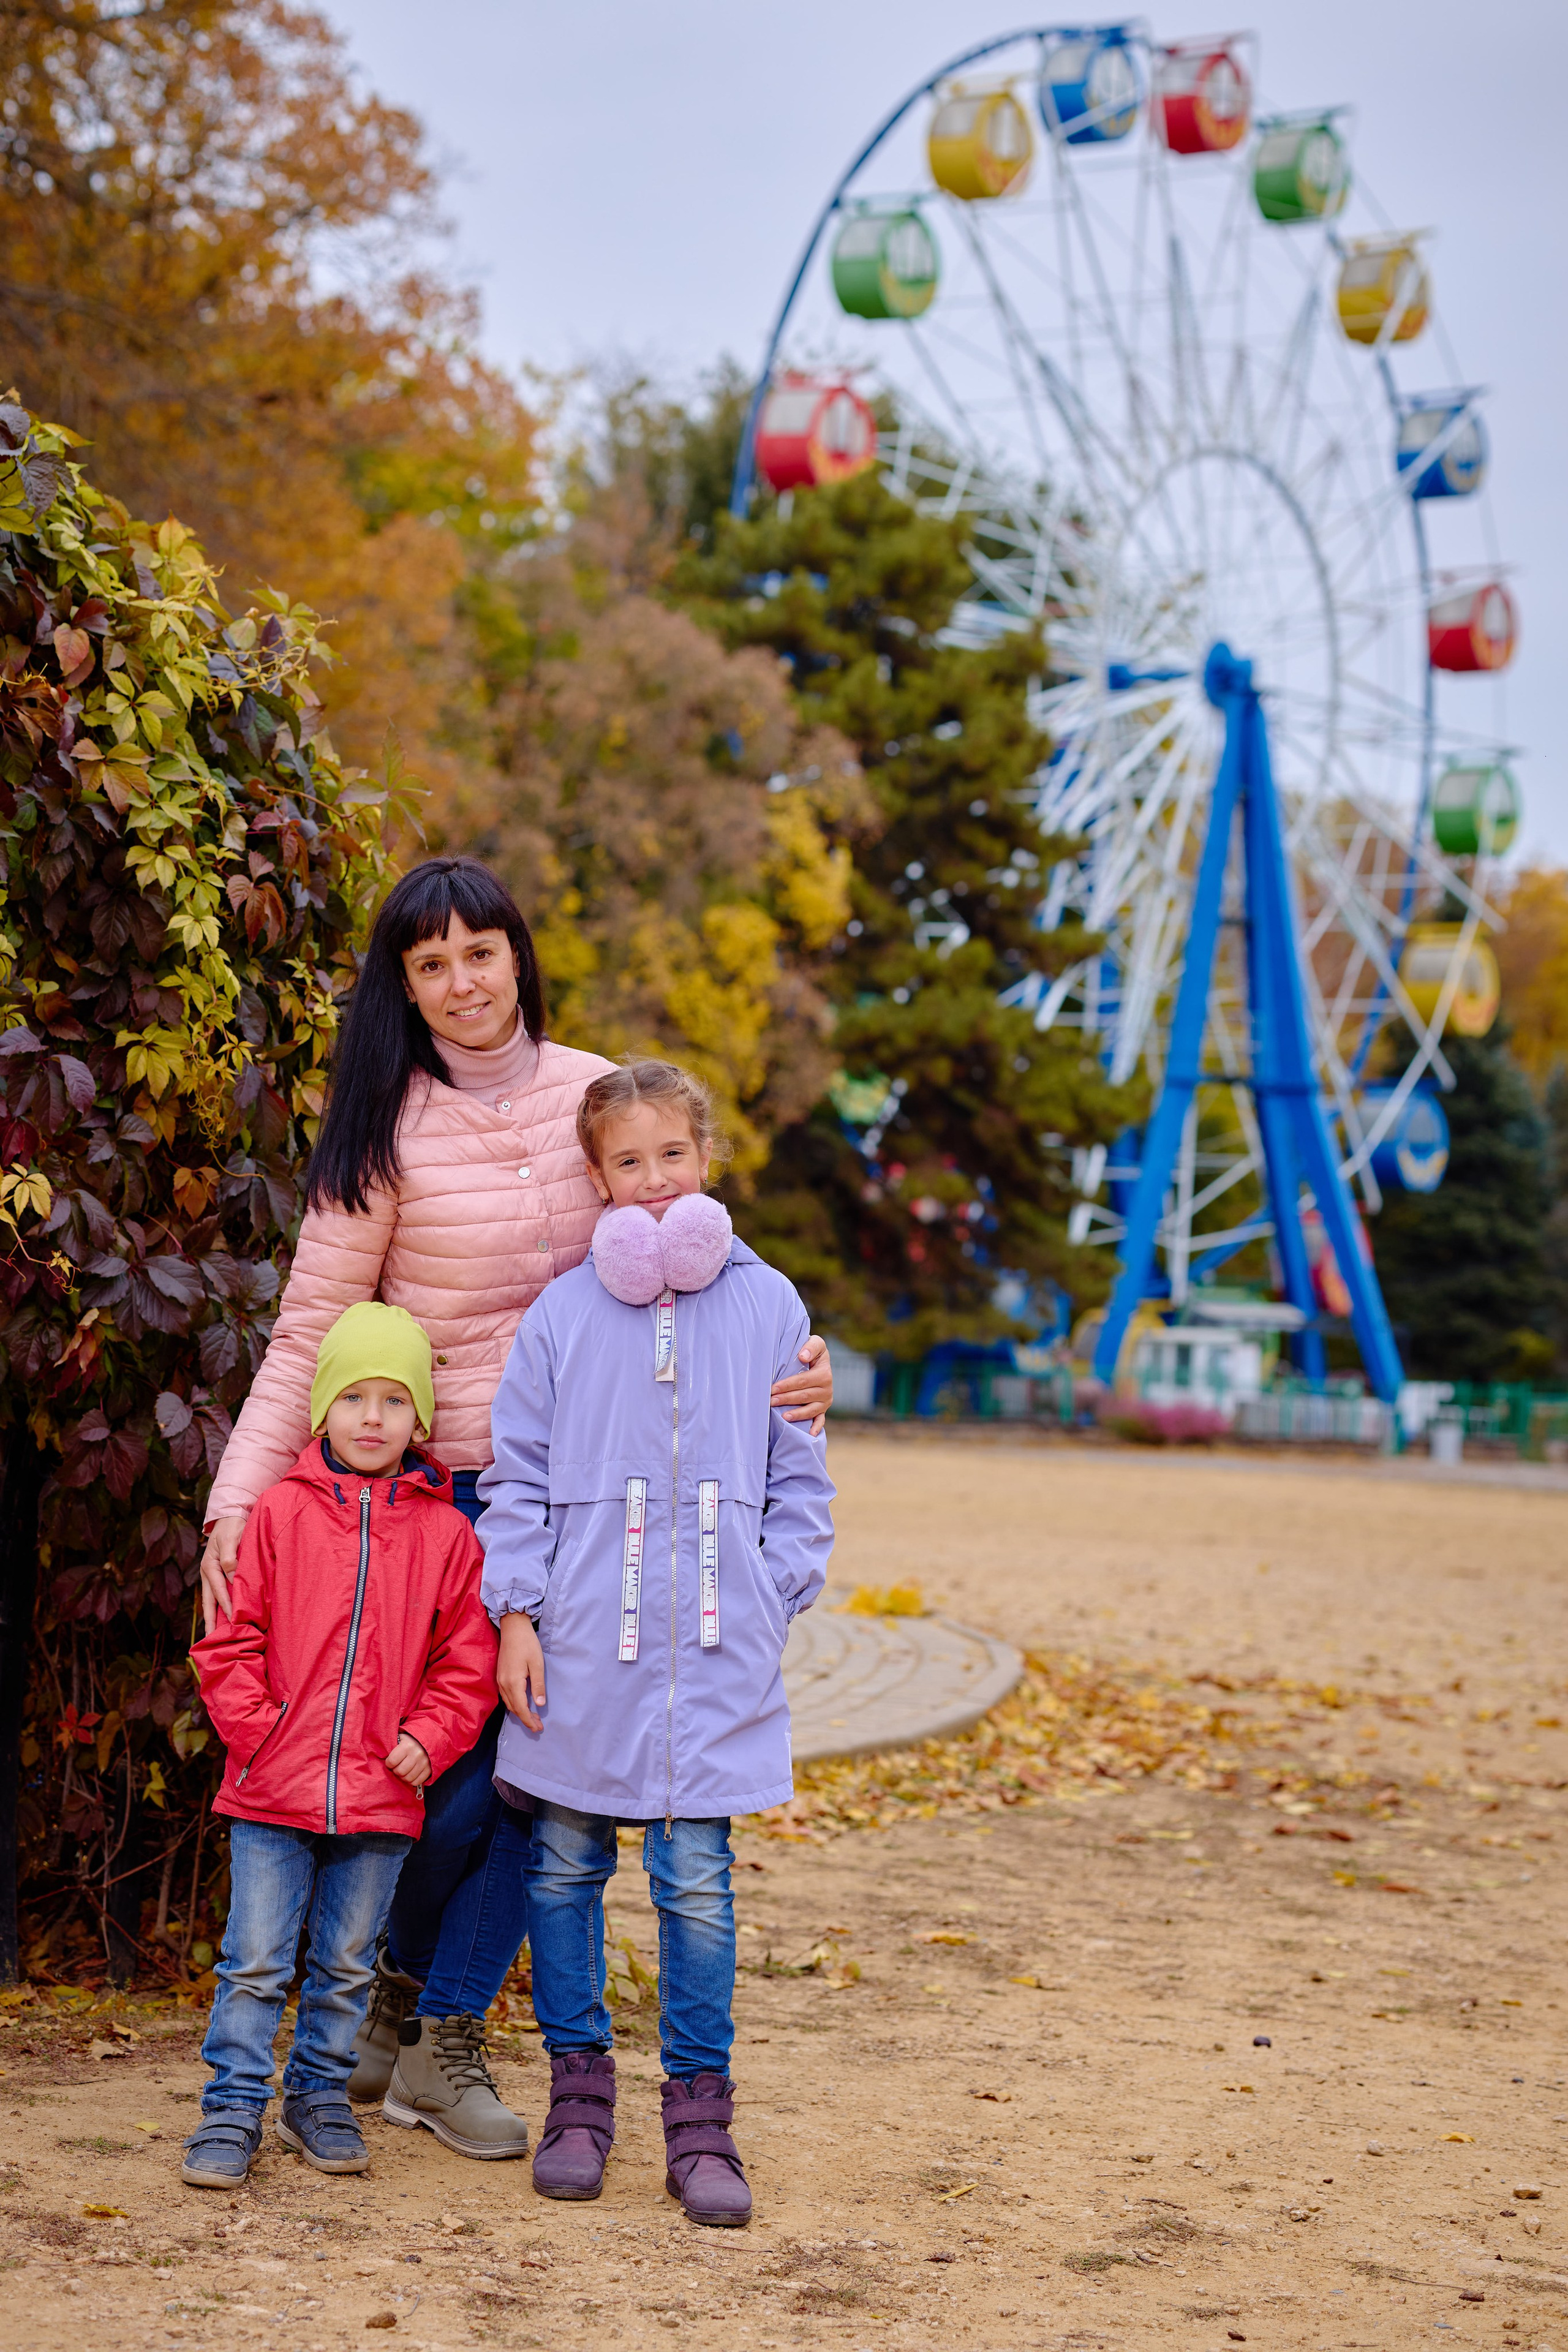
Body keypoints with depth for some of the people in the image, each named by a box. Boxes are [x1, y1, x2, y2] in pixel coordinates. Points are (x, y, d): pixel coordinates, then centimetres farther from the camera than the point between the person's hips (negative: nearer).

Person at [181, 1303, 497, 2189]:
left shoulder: (445, 1533, 3)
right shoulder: (280, 1514, 0)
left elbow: (467, 1659, 6)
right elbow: (232, 1640, 2)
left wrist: (428, 1738, -6)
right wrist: (257, 1728, -7)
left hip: (382, 1795, 1)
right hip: (274, 1788, -1)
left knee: (347, 1965, 13)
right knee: (256, 1962, 2)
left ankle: (320, 2098, 28)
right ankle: (234, 2109, 12)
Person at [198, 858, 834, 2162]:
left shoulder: (593, 1094, 3)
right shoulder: (387, 1130, -6)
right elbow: (309, 1334, -4)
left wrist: (787, 1361, -7)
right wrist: (235, 1500, -13)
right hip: (437, 1484, -3)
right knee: (458, 1766, -3)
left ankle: (450, 2034, 16)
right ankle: (394, 1979, 24)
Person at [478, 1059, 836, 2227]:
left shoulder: (768, 1307, 5)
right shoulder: (563, 1313, 3)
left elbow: (800, 1480, 10)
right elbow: (517, 1477, 6)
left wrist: (774, 1604, 3)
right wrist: (516, 1615, -1)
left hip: (714, 1651, -1)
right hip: (580, 1648, 1)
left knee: (698, 1879, 0)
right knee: (564, 1867, 8)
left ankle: (701, 2117, 11)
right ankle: (580, 2086, 23)